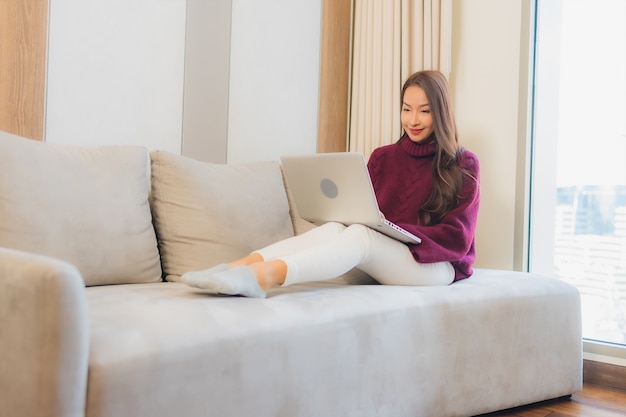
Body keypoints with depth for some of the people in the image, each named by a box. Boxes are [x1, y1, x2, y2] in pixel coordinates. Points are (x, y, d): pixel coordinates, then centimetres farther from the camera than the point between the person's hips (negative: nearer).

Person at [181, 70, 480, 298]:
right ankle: (240, 267, -51)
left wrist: (396, 231, -19)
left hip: (436, 265, -4)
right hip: (382, 261, 4)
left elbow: (457, 238, -6)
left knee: (360, 235, -34)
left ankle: (262, 276, -60)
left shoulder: (464, 165, 3)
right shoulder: (383, 157, 15)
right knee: (335, 228, -29)